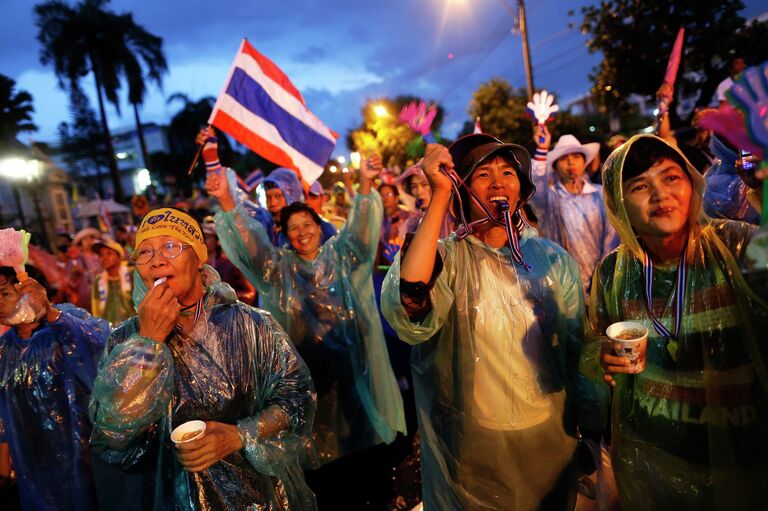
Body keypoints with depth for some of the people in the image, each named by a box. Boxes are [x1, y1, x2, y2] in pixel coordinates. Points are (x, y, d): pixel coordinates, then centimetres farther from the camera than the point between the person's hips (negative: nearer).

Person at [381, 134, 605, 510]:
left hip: (549, 437, 3)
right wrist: (439, 196, -29)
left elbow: (577, 348, 4)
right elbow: (408, 309, -33)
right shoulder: (448, 257, -11)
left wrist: (593, 428, 4)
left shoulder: (552, 257, -3)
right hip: (470, 447, -2)